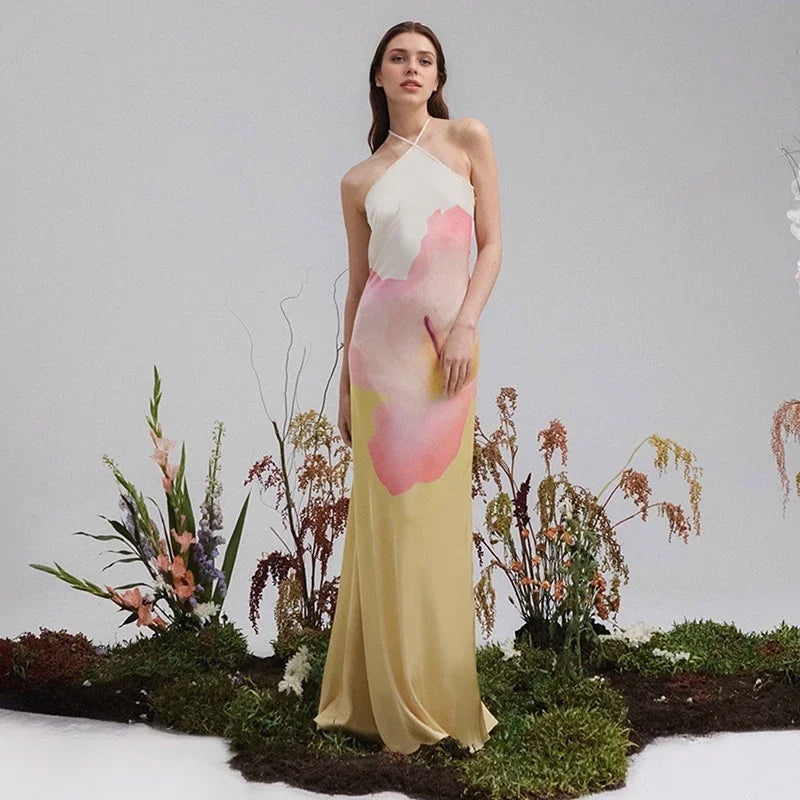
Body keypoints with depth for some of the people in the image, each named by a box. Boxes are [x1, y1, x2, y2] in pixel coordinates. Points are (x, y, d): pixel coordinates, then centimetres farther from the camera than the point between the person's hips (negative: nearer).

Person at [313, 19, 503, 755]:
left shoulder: (469, 140, 6)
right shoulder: (360, 181, 10)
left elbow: (492, 244, 3)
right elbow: (357, 283, 12)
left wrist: (465, 326, -11)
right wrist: (345, 382, 11)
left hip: (448, 344, -1)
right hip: (381, 343, 1)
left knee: (438, 512, 1)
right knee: (385, 512, 2)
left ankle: (440, 691, 15)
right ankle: (390, 694, 13)